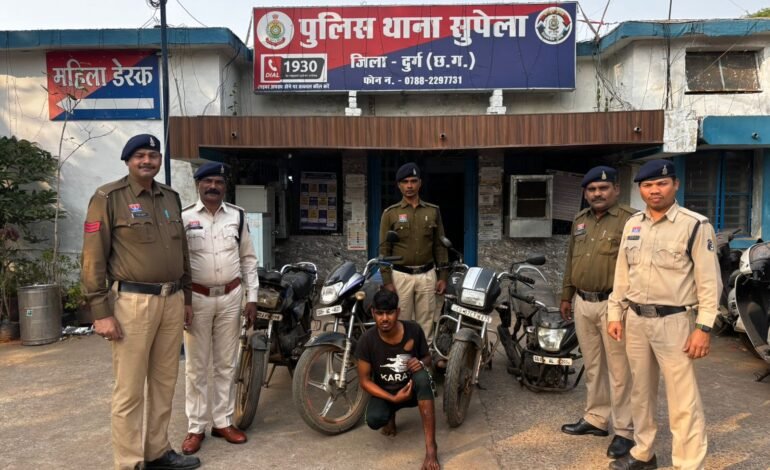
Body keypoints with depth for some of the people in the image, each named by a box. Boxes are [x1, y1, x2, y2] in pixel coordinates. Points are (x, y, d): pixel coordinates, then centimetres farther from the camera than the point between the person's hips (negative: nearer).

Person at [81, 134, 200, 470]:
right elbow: (94, 259, -8)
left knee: (164, 383, 14)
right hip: (132, 302, -6)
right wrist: (101, 312, -12)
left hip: (172, 301, 6)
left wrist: (186, 297, 19)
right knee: (129, 390, 2)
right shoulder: (108, 198, -5)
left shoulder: (171, 197, 14)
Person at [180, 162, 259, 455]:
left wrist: (252, 297, 3)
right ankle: (196, 427, 19)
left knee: (226, 364, 11)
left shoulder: (237, 216, 4)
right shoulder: (184, 217, -3)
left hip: (231, 296, 2)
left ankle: (222, 422, 24)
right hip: (196, 298, -2)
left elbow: (248, 258, 8)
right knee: (197, 367, 7)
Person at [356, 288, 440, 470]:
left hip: (412, 387, 0)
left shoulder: (414, 330, -16)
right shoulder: (367, 340, -19)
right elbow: (365, 380, -12)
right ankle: (391, 414, 12)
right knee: (374, 420, -30)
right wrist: (393, 398, -23)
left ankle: (431, 447, -31)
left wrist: (421, 363, -24)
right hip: (385, 393, 0)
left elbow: (427, 357, 1)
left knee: (422, 377, -35)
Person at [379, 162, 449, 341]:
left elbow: (440, 246, 8)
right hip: (401, 275, -2)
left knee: (426, 324, 7)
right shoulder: (390, 213, 0)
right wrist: (387, 281, -8)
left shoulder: (433, 211, 6)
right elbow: (384, 250, -2)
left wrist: (443, 276, 2)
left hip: (427, 275, 2)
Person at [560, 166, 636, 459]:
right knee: (593, 367, 17)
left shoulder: (630, 220, -10)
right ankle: (595, 419, 31)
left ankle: (625, 431, 13)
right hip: (583, 304, 7)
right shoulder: (579, 220, 13)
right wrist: (566, 296, 20)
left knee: (619, 370, 1)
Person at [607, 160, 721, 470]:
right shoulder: (632, 224, 9)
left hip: (674, 322, -6)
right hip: (636, 320, 6)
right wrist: (615, 314, 10)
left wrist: (704, 328, -14)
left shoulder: (695, 225, -9)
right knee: (641, 393, 17)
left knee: (683, 401, -2)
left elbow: (709, 281, -10)